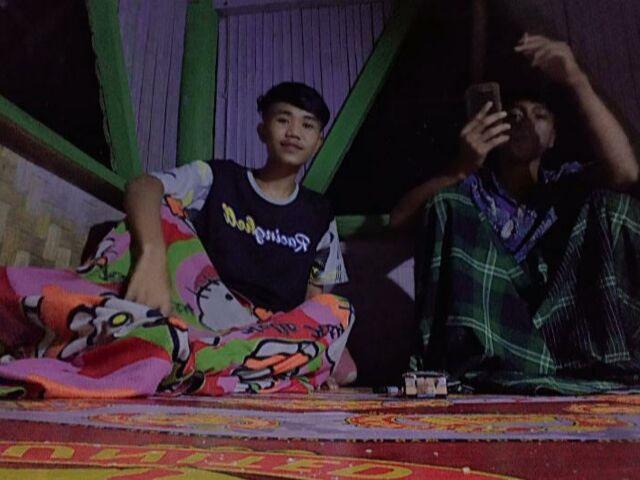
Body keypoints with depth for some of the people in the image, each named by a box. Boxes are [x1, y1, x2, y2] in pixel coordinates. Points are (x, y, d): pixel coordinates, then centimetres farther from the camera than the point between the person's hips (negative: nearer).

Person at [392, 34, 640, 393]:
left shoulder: (567, 184, 11)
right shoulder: (468, 188, 9)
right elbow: (399, 220, -10)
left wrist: (576, 81, -23)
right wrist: (461, 169, -27)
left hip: (569, 351, 1)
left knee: (608, 204, -11)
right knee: (445, 203, -14)